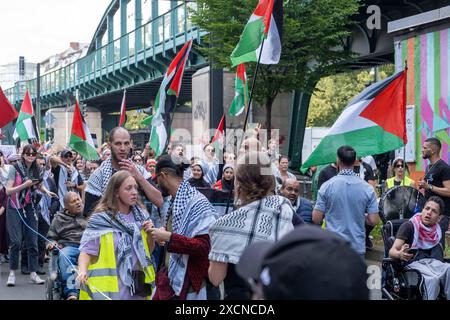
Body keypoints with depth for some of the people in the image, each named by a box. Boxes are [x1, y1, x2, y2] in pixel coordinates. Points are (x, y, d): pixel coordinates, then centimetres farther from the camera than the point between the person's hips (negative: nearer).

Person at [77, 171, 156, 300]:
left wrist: (150, 233, -6)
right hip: (110, 287, -4)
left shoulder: (140, 215, 5)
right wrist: (83, 270, -29)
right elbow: (87, 250, -11)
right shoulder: (101, 219, -9)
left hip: (137, 285, 4)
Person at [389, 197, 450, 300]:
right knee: (433, 279, -37)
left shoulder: (440, 230, 17)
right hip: (416, 263, -4)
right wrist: (400, 254, -30)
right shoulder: (409, 226, 1)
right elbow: (392, 251, -8)